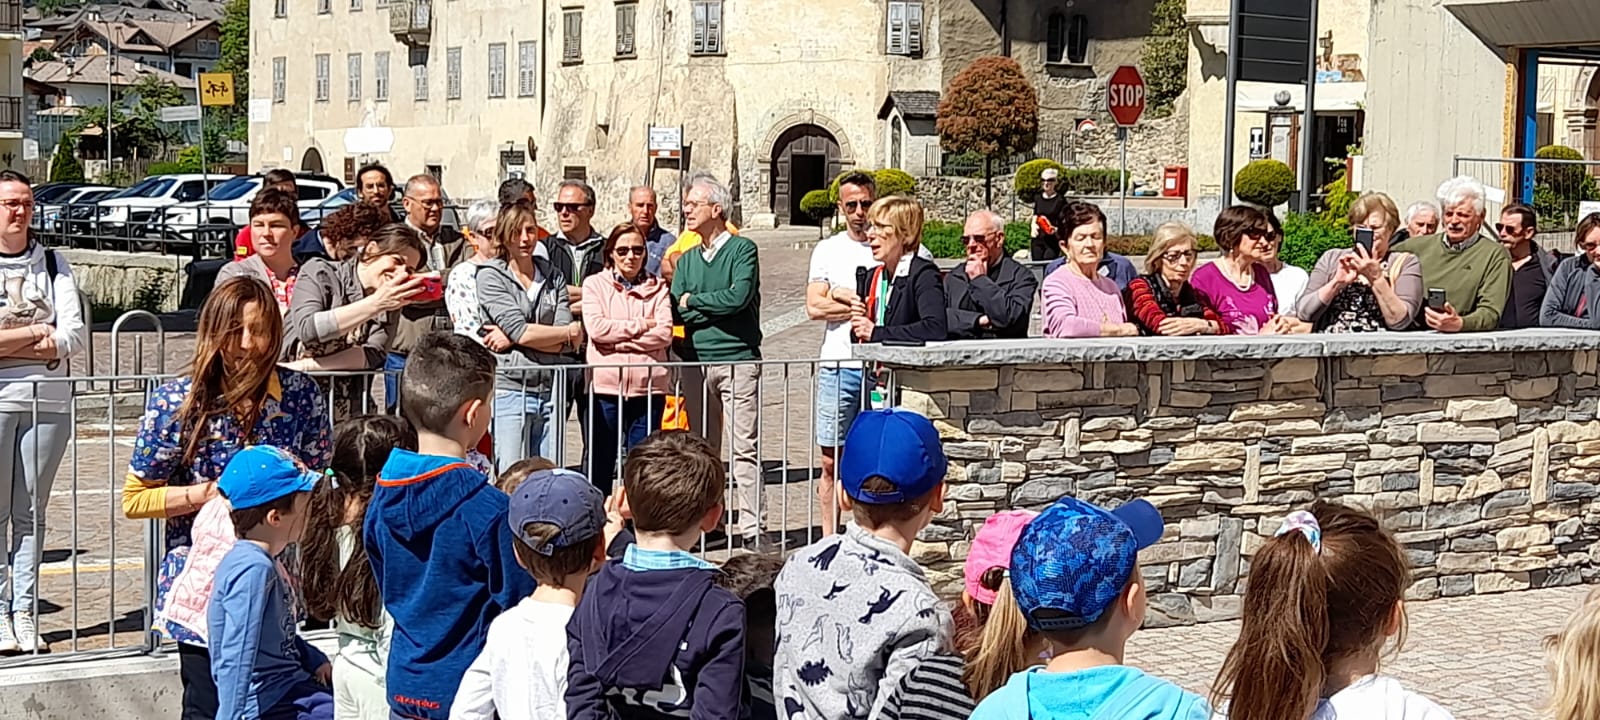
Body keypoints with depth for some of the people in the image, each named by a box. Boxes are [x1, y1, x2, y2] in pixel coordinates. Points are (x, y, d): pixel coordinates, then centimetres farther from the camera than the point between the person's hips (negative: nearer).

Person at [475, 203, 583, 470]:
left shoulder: (553, 275, 13)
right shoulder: (490, 276, 2)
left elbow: (568, 344, 2)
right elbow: (520, 330, -10)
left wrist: (513, 339, -8)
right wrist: (572, 331, -1)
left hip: (550, 388, 4)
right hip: (509, 386, -4)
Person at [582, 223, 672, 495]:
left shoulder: (657, 288, 10)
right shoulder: (595, 284, 7)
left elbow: (664, 334, -4)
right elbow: (596, 328, -9)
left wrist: (618, 340, -8)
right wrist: (642, 325, -4)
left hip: (648, 387, 1)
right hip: (605, 386, -1)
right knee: (600, 464, 4)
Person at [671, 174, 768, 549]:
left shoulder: (743, 250, -1)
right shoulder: (687, 259, 16)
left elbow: (739, 296, -16)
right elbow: (676, 310, 7)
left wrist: (693, 300, -5)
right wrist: (717, 307, -10)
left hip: (738, 358, -6)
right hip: (696, 360, 6)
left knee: (744, 446, -6)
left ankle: (752, 526, -6)